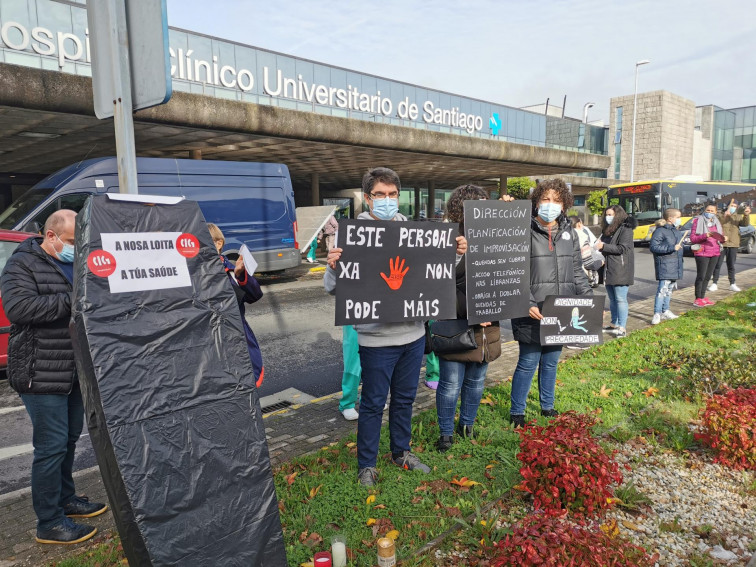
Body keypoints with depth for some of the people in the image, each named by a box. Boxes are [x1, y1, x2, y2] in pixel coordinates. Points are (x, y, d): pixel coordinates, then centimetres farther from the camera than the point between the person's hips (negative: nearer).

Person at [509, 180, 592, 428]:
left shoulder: (569, 233, 11)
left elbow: (577, 272, 16)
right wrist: (528, 304, -19)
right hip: (532, 314, -5)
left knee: (551, 361, 17)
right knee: (529, 362, 2)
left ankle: (547, 407, 35)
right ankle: (516, 413, 18)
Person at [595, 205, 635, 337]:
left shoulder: (625, 229, -9)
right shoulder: (607, 229, 16)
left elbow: (623, 248, -17)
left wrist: (604, 246, -18)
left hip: (621, 270, -8)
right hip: (608, 270, 8)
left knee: (620, 299, -6)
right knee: (612, 299, 16)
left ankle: (622, 327, 0)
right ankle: (614, 324, 27)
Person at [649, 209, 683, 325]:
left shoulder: (676, 231, 16)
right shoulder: (660, 231, -11)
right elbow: (653, 247, -18)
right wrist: (671, 248, -22)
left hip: (675, 266, 9)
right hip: (664, 265, -9)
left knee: (670, 288, 14)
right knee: (663, 288, -14)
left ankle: (665, 311, 23)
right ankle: (657, 314, -13)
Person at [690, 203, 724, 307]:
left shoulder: (716, 222, 13)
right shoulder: (697, 221, -5)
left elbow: (719, 236, 21)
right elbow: (693, 238, -10)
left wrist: (723, 238, -1)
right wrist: (705, 235, -24)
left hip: (714, 253, 6)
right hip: (702, 253, -6)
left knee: (707, 276, 10)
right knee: (701, 276, -7)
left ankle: (703, 297, 18)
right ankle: (698, 299, -2)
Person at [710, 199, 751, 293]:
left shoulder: (738, 217, 9)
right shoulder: (720, 215, 2)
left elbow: (746, 223, -9)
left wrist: (746, 215, -29)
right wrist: (724, 216, -34)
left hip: (733, 244, 3)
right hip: (720, 244, -2)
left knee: (731, 265, 8)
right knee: (717, 265, 2)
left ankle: (732, 284, 14)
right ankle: (714, 284, 7)